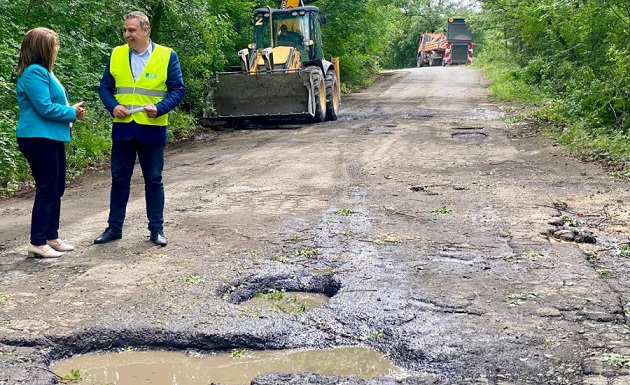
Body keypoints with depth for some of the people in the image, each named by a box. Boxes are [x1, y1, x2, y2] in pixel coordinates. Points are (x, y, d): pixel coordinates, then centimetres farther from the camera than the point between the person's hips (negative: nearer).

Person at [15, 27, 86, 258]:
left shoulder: (42, 71, 15)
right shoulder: (34, 73, -16)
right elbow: (44, 108, -21)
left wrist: (72, 111, 3)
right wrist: (72, 113, -9)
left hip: (51, 138, 10)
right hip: (38, 140, -10)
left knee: (56, 189, 14)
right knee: (46, 190, -6)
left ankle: (51, 237, 24)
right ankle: (37, 243, 2)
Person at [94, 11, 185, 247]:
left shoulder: (167, 55, -3)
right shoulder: (116, 55, 6)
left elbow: (178, 89, -3)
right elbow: (105, 87, 10)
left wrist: (159, 108, -18)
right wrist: (113, 106, -10)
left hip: (152, 129, -2)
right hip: (123, 127, 3)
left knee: (153, 180, 6)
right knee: (119, 179, 9)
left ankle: (156, 229, 17)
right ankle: (114, 227, 20)